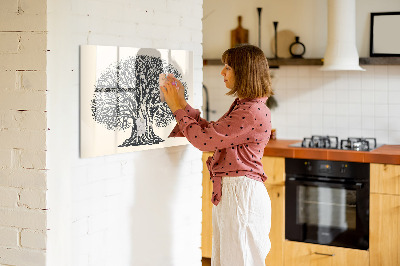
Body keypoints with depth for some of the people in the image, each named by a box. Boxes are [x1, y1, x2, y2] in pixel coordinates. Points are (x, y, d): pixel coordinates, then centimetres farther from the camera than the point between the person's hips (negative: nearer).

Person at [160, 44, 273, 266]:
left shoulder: (253, 112, -19)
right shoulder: (242, 106, 13)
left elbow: (204, 140, -19)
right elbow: (210, 132, 16)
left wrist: (177, 108, -7)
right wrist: (181, 103, 13)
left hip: (242, 193, -10)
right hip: (228, 192, 10)